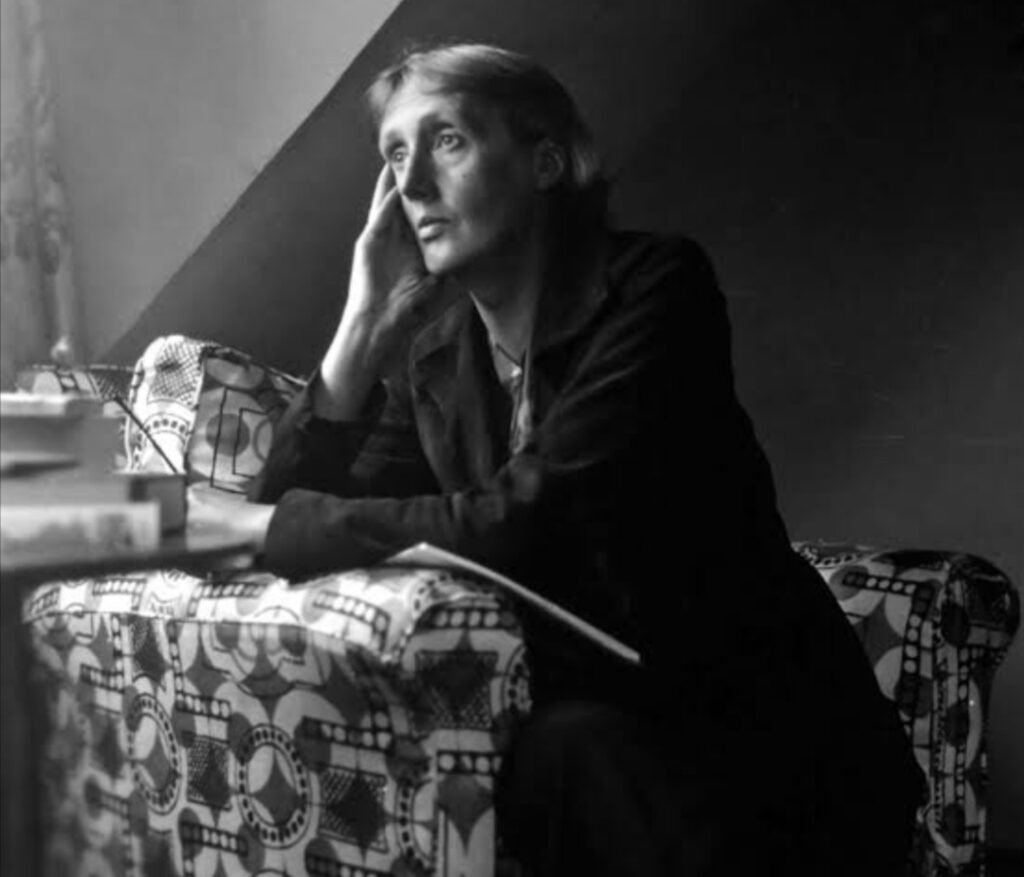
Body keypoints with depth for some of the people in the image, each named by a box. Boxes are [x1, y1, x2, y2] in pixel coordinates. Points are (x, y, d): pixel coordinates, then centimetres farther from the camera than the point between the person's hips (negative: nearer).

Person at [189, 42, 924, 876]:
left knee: (570, 753, -33)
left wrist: (254, 521, -19)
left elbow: (523, 530, -25)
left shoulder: (652, 288, -14)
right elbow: (307, 510, -3)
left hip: (763, 731, -5)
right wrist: (365, 324, -11)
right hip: (593, 723, 5)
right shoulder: (435, 352, 3)